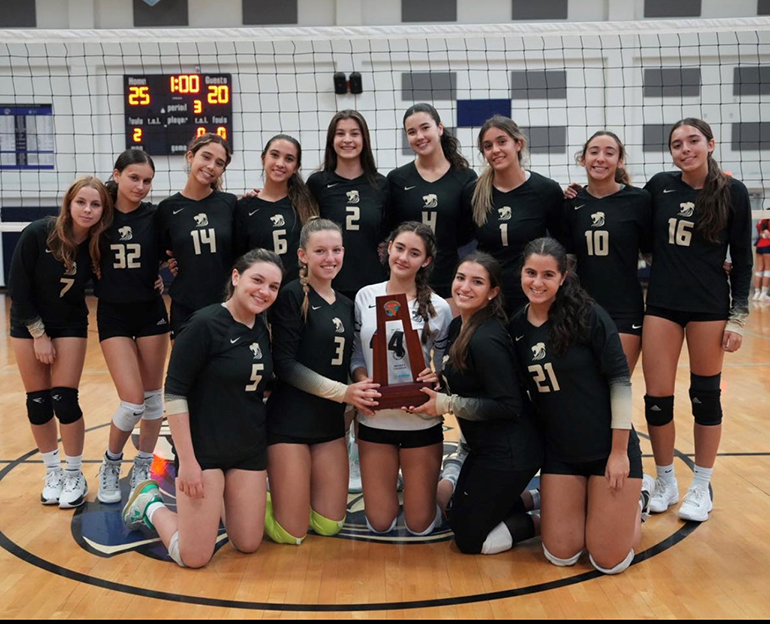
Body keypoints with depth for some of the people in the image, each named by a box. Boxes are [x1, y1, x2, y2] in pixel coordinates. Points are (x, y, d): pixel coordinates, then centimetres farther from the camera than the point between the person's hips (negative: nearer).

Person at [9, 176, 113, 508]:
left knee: (64, 400, -5)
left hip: (71, 327, 0)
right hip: (29, 324, 0)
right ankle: (53, 473, 22)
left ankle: (75, 476, 12)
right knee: (37, 402, 4)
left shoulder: (99, 244, -16)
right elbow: (18, 287, -15)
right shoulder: (37, 234, -21)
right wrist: (38, 334, -13)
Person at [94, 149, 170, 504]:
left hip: (151, 312, 2)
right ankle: (110, 464, 18)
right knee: (132, 402, -8)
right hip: (113, 315, -1)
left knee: (152, 396, 8)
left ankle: (142, 467, 27)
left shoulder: (155, 216, -4)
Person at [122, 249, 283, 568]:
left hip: (250, 450, 6)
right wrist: (187, 461, -18)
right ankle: (150, 505, 25)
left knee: (248, 545, 11)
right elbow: (174, 392, -18)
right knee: (194, 557, -1)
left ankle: (217, 500, 38)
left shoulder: (263, 329, 2)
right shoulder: (205, 324, -18)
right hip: (203, 447, -6)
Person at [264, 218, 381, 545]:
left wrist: (361, 390, -4)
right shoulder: (292, 296, -11)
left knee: (330, 524, 9)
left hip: (331, 421, 7)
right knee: (291, 533, -1)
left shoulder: (346, 305, 11)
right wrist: (343, 392, -19)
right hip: (289, 420, -7)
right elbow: (284, 364, -17)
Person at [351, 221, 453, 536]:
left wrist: (435, 377, -21)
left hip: (421, 422, -1)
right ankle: (391, 479, 41)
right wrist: (361, 381, -15)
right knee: (379, 524, 9)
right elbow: (354, 353, 4)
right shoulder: (365, 297, -2)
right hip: (374, 420, 2)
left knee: (420, 525, 8)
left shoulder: (438, 308, -7)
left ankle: (425, 485, 40)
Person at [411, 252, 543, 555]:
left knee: (470, 539, 4)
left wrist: (447, 404, -22)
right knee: (456, 514, 24)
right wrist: (437, 386, -6)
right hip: (487, 447, 9)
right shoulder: (458, 326, 3)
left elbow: (508, 405, -25)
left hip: (509, 455, -9)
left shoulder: (486, 340, -25)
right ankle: (533, 499, 26)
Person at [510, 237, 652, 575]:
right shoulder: (516, 327, -2)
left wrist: (620, 451, -14)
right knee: (561, 554, 3)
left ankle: (639, 498, 28)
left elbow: (620, 380, -14)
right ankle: (586, 501, 31)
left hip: (608, 449, -4)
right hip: (559, 453, 4)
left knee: (610, 561, -1)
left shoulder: (588, 315, -16)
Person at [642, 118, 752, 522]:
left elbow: (742, 259, -1)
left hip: (710, 306, -1)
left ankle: (701, 487, 23)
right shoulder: (659, 187, 2)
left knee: (705, 394, 8)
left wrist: (738, 317, -5)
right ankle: (666, 483, 21)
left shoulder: (733, 192, -3)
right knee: (657, 397, 1)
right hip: (661, 304, 2)